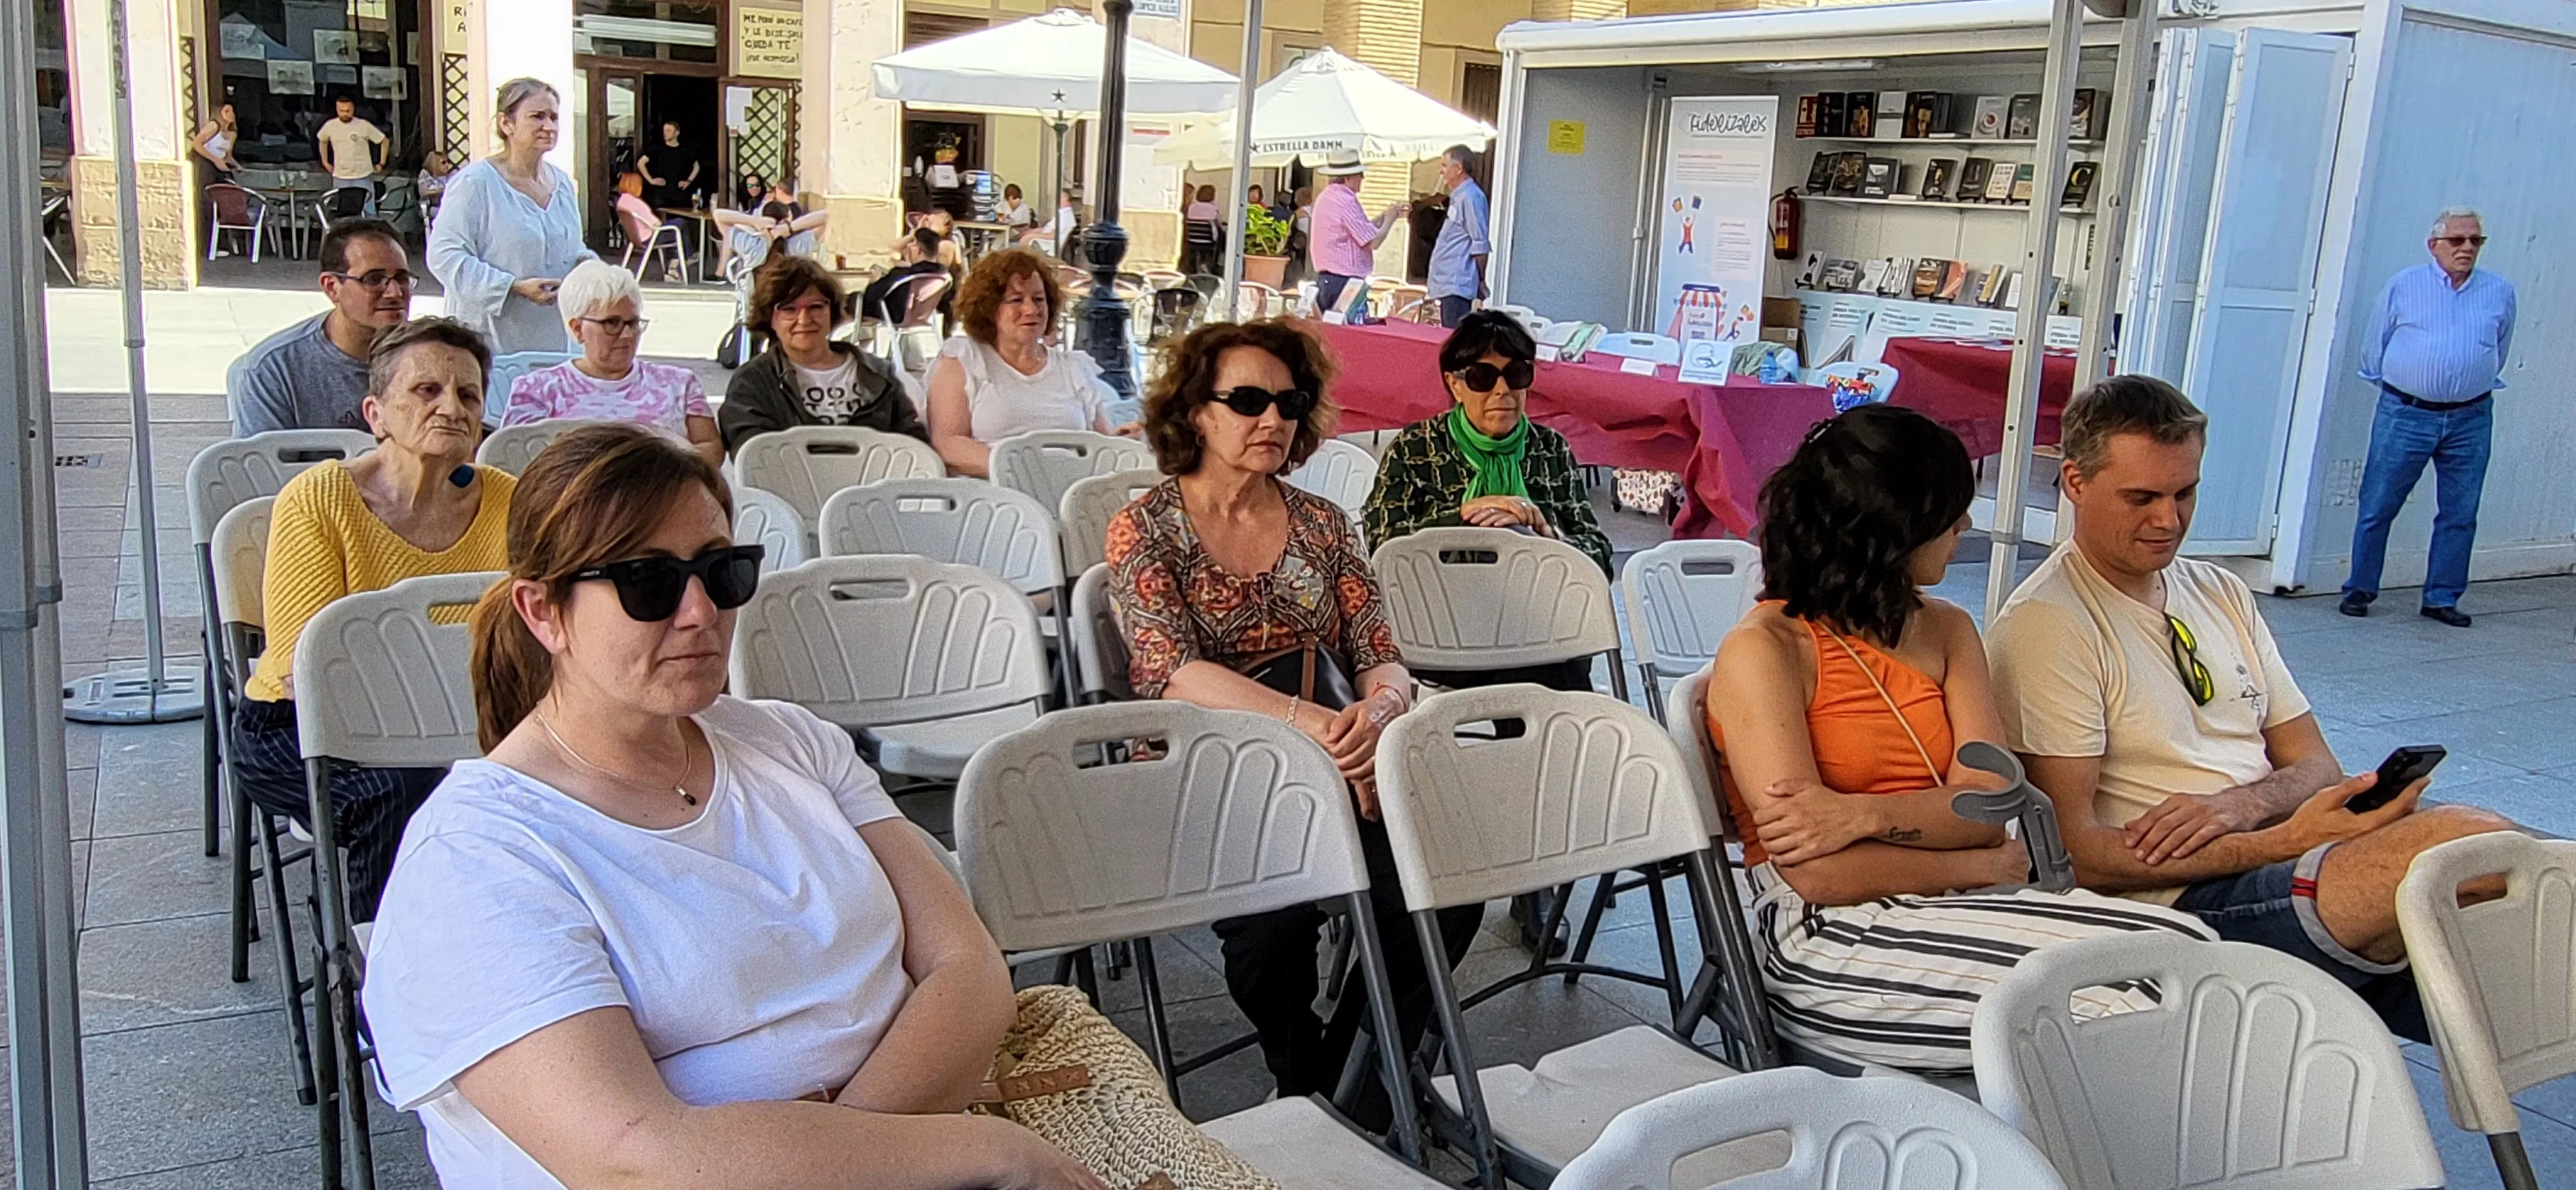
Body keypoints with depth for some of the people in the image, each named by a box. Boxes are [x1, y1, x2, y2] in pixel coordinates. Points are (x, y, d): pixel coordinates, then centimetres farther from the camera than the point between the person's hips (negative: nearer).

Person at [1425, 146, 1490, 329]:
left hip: (1458, 284, -11)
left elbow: (1480, 245, -15)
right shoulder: (1459, 196, 19)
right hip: (1449, 285, 11)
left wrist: (1480, 280, -12)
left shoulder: (1470, 196, -12)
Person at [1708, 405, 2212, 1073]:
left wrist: (1866, 814, -19)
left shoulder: (1946, 631, 16)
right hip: (1829, 944, -7)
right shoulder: (1762, 652, -6)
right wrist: (1989, 866, -3)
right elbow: (1817, 872, -14)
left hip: (1953, 912, 7)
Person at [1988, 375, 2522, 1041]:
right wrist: (2287, 841, -18)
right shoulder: (2045, 625, -5)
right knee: (2465, 842, -28)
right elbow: (2081, 853, -11)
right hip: (2185, 904, -7)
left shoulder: (2222, 594, 20)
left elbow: (2316, 767, 17)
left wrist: (2241, 804, -7)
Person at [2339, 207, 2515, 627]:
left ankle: (2442, 598, 15)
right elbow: (2374, 349, 11)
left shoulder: (2500, 292, 9)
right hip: (2405, 414, -2)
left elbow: (2498, 356, 21)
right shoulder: (2403, 286, 3)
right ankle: (2359, 590, 12)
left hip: (2470, 421, 2)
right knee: (2377, 508, 0)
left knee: (2460, 515, 5)